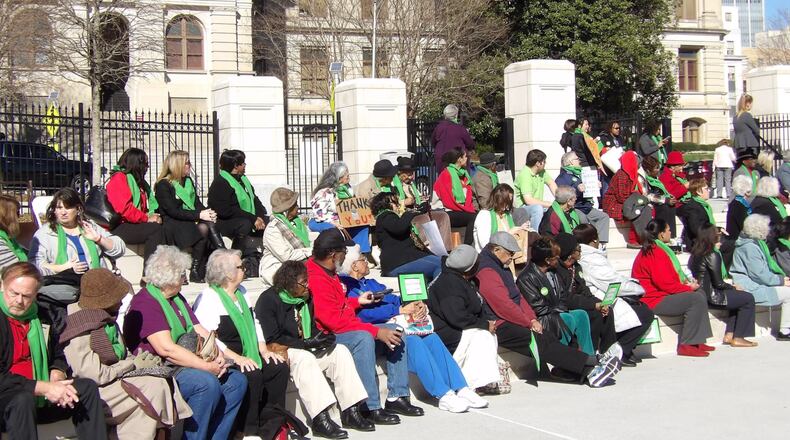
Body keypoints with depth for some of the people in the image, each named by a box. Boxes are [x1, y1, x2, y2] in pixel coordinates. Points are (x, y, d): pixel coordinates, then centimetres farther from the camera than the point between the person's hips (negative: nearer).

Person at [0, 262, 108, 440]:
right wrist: (45, 388, -21)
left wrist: (56, 383, -3)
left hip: (39, 400, 7)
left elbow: (58, 357, 20)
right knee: (23, 399, -37)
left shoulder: (41, 317, 10)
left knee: (87, 387, -4)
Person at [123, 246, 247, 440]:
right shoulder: (145, 303, -15)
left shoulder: (177, 299, 18)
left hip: (184, 365, 10)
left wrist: (218, 356, -7)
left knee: (236, 380, -1)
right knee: (207, 383, -30)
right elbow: (166, 349, -24)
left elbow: (200, 330, 13)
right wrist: (208, 366, -23)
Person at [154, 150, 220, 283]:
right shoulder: (163, 185, -5)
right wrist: (199, 215, -22)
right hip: (172, 224, -7)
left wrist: (207, 212, -10)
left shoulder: (188, 181, 19)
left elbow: (197, 203, 13)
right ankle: (195, 272, -29)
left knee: (207, 225, -26)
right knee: (202, 230, -32)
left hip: (190, 221, 7)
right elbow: (173, 211, -15)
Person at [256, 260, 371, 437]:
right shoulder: (268, 300, -13)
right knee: (303, 358, -36)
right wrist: (306, 343, -22)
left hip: (305, 349, 8)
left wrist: (323, 338, -7)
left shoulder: (306, 297, 10)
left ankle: (350, 412, -14)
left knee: (340, 351, -10)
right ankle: (320, 419, -40)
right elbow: (271, 340, -20)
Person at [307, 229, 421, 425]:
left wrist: (357, 301, 23)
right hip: (328, 336, -11)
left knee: (394, 331, 2)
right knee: (363, 338, -37)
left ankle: (396, 397, -1)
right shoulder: (315, 279, -21)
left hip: (348, 328, 11)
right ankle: (371, 408, -34)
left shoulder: (328, 272, 13)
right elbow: (334, 320, -27)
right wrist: (377, 331, -26)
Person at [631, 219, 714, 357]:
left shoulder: (651, 250, 16)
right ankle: (686, 345, -15)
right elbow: (664, 283, -22)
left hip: (658, 293, 11)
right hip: (654, 300, -11)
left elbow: (668, 277, 22)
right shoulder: (655, 253, -19)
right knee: (696, 299, -19)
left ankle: (697, 341, 6)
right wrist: (688, 287, -9)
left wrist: (685, 281, 4)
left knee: (700, 293, 12)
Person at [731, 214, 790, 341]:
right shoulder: (749, 247, -20)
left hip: (758, 284, 10)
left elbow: (769, 265, 20)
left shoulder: (757, 243, 14)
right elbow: (760, 275, -21)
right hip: (751, 289, -10)